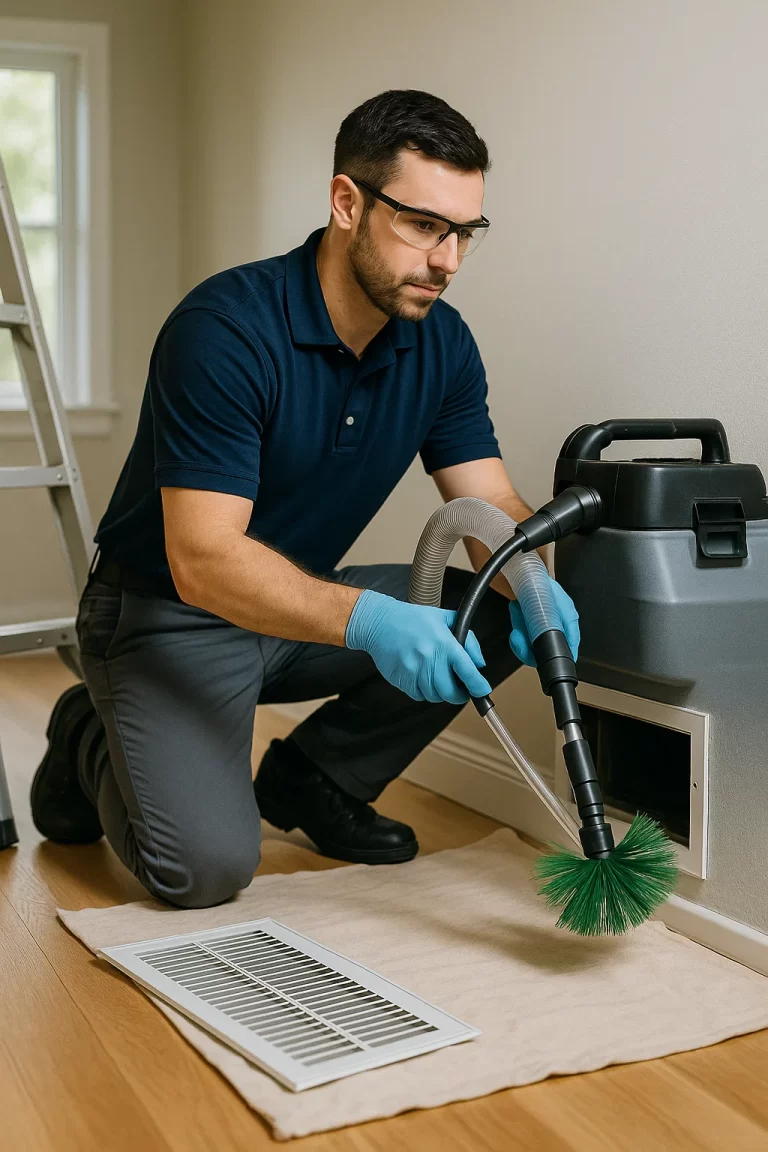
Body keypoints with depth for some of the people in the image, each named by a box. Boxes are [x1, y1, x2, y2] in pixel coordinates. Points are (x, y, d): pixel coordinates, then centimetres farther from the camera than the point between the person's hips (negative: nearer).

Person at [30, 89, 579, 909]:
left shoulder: (441, 342, -5)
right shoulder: (225, 329, -27)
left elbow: (490, 507, -5)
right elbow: (203, 559, -32)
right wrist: (368, 621, -45)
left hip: (302, 607, 7)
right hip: (170, 613, -6)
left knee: (500, 616, -12)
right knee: (207, 864, -23)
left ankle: (313, 778, 7)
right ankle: (92, 744, 10)